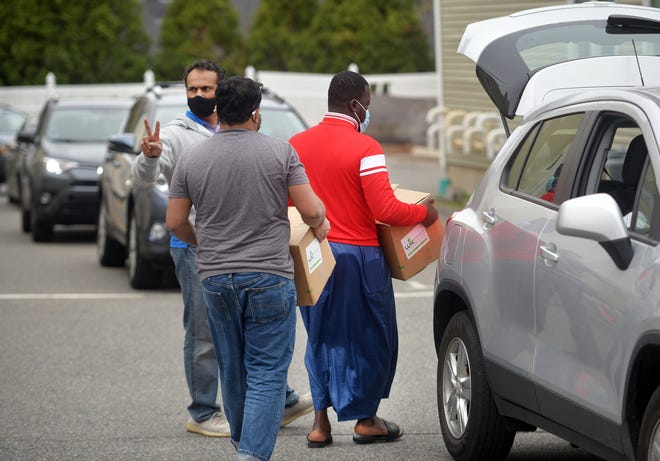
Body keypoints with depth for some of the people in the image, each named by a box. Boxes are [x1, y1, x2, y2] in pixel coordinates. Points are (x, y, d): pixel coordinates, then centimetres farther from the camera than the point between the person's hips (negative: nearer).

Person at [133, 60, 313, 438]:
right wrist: (150, 155, -43)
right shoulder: (177, 134, -8)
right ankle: (203, 414, 5)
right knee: (204, 334, -3)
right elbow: (145, 176, -22)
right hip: (195, 248, -6)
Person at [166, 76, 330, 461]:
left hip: (215, 278, 4)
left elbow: (175, 222, 8)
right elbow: (312, 211, -7)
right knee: (267, 373, -2)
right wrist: (320, 225, 16)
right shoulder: (279, 151, -6)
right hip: (269, 277, -3)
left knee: (233, 370, 17)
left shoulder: (192, 158, 3)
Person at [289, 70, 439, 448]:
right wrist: (424, 213, -2)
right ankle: (366, 419, 17)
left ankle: (321, 423, 11)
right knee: (368, 335, 10)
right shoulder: (365, 148, -13)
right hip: (357, 255, -5)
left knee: (322, 335, 15)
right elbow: (385, 210, -18)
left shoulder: (296, 144, 4)